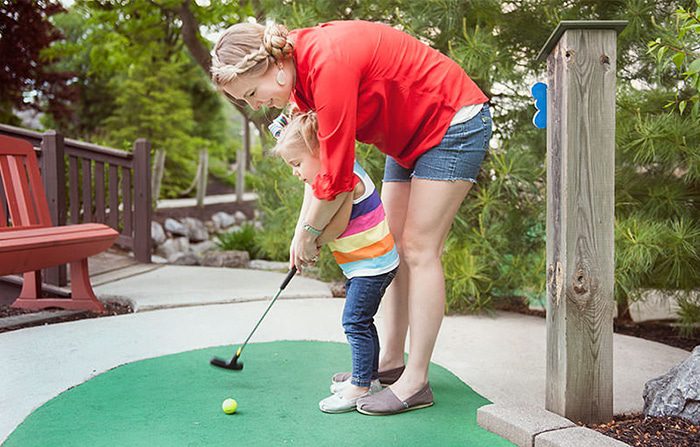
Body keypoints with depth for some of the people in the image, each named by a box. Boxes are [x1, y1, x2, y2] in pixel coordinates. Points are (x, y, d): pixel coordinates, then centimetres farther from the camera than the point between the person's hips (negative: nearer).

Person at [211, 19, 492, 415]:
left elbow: (338, 174, -27)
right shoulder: (302, 68, -2)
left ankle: (415, 384, -4)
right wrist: (304, 227, 0)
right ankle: (391, 362, 18)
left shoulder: (328, 64, -32)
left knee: (418, 249, -10)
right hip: (411, 135, 10)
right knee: (392, 246, 9)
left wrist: (309, 233, -13)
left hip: (455, 122, -9)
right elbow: (318, 158, 5)